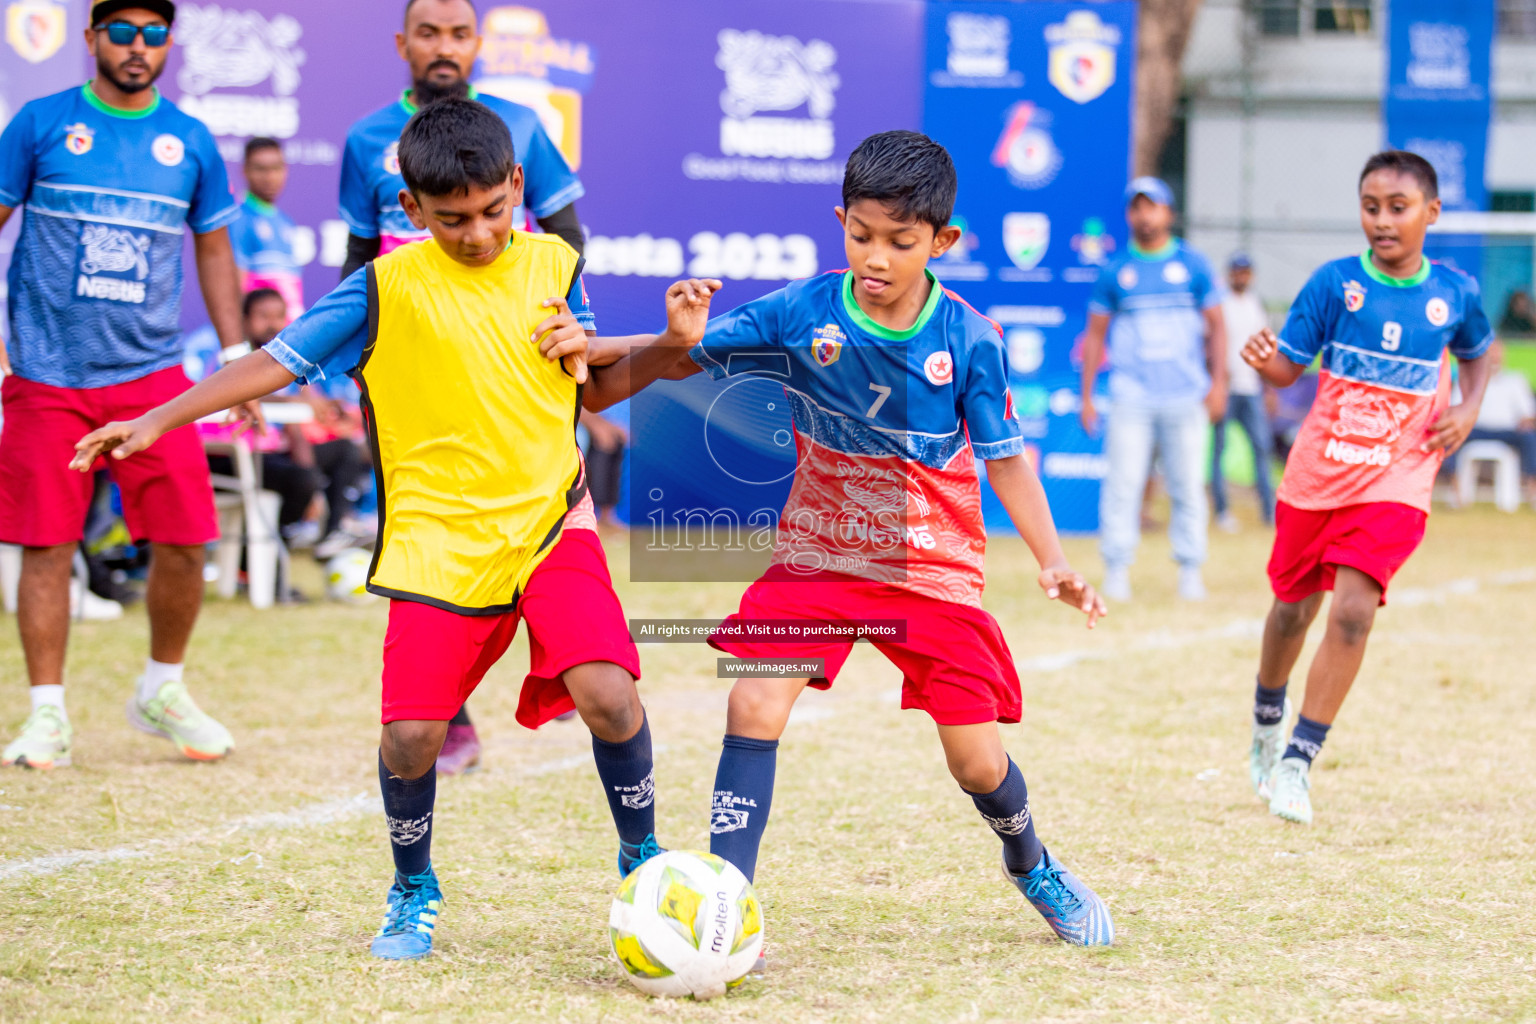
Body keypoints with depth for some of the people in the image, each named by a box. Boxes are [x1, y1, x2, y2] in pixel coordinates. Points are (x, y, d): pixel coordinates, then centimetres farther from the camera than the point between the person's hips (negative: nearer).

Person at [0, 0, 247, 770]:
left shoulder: (190, 142, 8)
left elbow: (213, 252, 17)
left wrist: (237, 355, 10)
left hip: (151, 371, 2)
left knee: (184, 542, -3)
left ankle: (162, 691, 19)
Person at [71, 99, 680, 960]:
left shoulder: (554, 266, 7)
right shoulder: (389, 289, -3)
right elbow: (278, 361, 0)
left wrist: (582, 350, -3)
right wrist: (156, 420, -5)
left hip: (551, 518, 1)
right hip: (440, 539, -1)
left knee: (607, 693, -19)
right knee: (411, 733, -10)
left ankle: (642, 863, 7)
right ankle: (414, 893, 20)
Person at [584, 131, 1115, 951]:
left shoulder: (968, 341, -12)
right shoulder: (803, 314, -11)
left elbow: (1004, 456, -3)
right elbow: (687, 358, -7)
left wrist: (1052, 560, -12)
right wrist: (673, 344, -30)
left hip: (935, 568, 0)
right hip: (817, 553, 1)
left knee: (977, 760, 1)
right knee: (755, 705, -19)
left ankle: (1030, 865, 35)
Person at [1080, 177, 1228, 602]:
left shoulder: (1192, 264, 8)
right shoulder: (1115, 270, 8)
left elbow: (1216, 327, 10)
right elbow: (1094, 335, 11)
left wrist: (1217, 382, -1)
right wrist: (1087, 397, 5)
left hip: (1185, 396, 0)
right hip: (1131, 396, 0)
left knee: (1188, 485, 1)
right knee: (1123, 483, -7)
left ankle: (1190, 568, 9)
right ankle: (1117, 568, -2)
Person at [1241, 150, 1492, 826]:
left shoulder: (1453, 293, -2)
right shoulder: (1335, 282, -6)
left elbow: (1478, 351, 19)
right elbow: (1289, 367, -7)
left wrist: (1469, 410, 1)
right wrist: (1264, 360, -29)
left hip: (1394, 483, -1)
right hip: (1316, 474, 1)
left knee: (1353, 610, -18)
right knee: (1293, 608, 15)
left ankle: (1297, 761, -11)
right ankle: (1267, 719, 44)